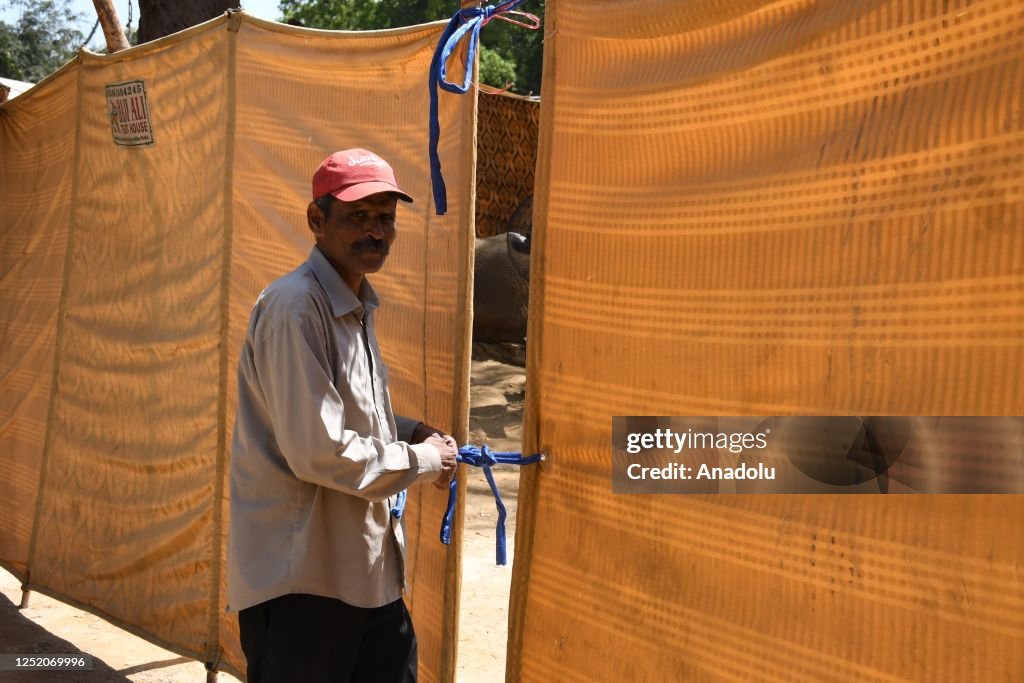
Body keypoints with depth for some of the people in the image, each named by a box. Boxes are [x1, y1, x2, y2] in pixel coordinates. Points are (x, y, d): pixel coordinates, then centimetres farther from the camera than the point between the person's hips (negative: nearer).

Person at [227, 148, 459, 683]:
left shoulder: (356, 306, 12)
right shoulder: (295, 307, -20)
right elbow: (318, 452, -25)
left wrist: (410, 432, 5)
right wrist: (423, 460, -12)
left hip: (366, 571, 9)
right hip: (299, 578, -9)